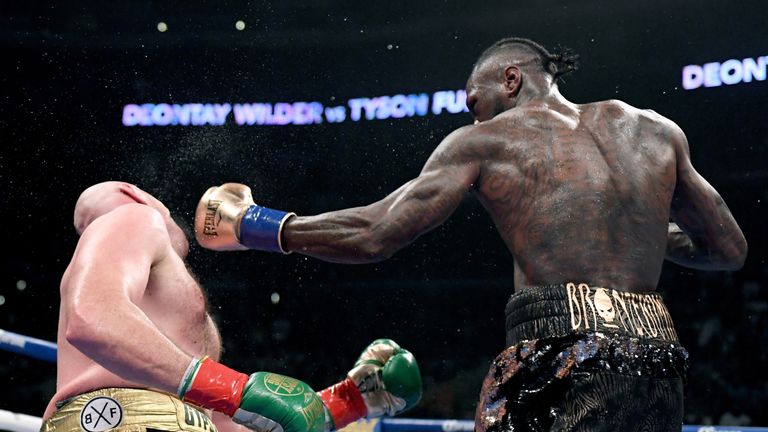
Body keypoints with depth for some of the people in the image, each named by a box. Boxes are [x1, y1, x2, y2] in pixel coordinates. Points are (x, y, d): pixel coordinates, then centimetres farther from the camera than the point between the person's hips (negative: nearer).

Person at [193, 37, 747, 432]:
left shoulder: (484, 141, 6)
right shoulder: (655, 128, 17)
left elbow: (375, 234, 0)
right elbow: (730, 248, 21)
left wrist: (258, 227, 12)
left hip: (566, 353, -5)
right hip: (660, 367, 6)